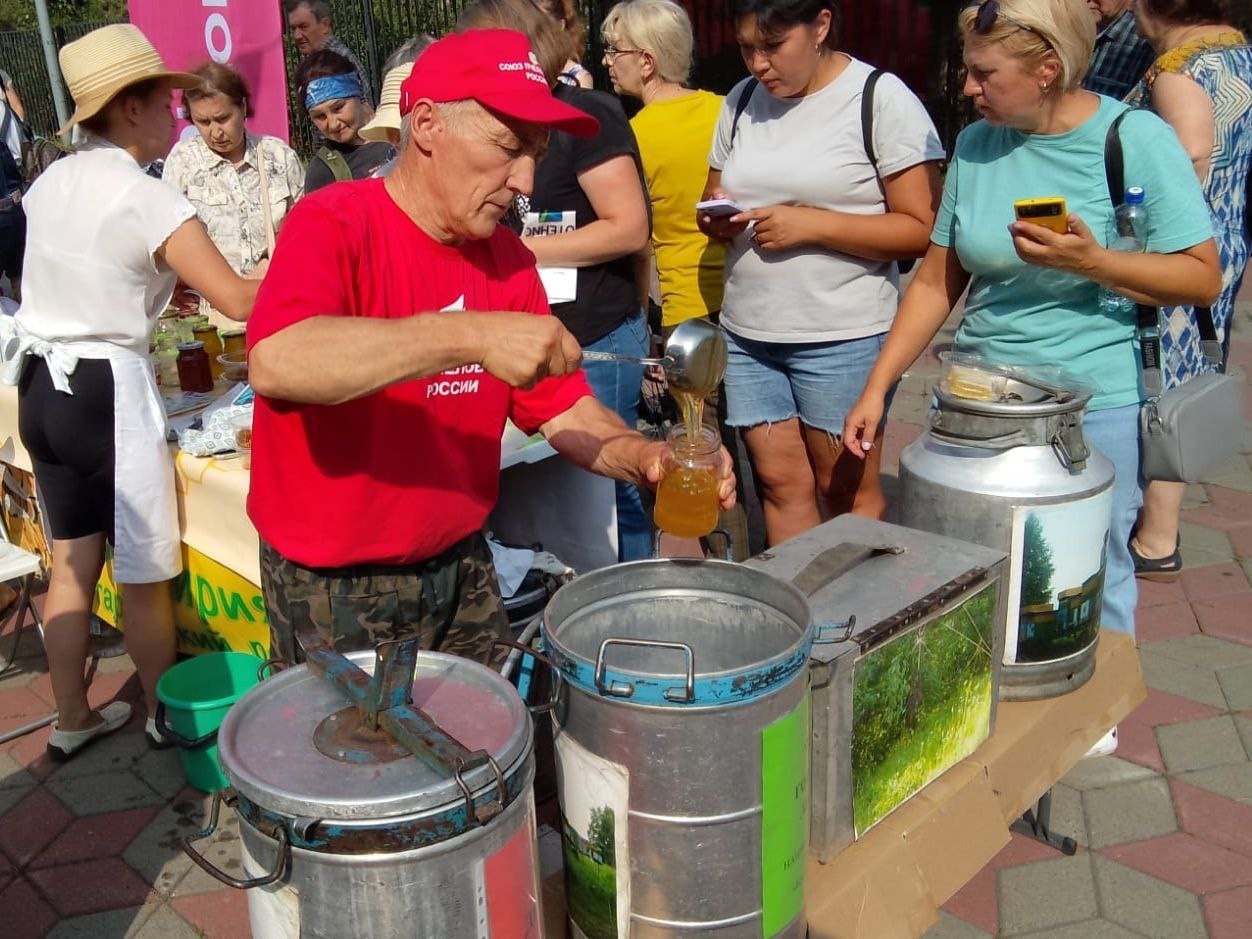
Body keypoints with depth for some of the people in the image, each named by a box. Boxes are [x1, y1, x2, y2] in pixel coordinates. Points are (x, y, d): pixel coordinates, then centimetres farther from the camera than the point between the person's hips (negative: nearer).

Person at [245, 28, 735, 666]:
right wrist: (474, 336, -40)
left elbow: (563, 410, 4)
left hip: (463, 569, 6)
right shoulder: (332, 226, -17)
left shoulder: (507, 259, 1)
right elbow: (275, 364, -35)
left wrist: (644, 458, -17)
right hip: (337, 587, -5)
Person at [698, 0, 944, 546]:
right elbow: (715, 199, 19)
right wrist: (716, 219, -5)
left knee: (847, 490, 5)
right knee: (780, 480, 7)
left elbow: (922, 229, -11)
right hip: (747, 334, 5)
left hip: (842, 337, -5)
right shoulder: (741, 100, 10)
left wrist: (811, 224, -18)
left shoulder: (881, 98, -6)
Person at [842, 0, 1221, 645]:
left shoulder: (1136, 139, -7)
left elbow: (1202, 278, -8)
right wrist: (877, 388, 6)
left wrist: (1092, 262, -22)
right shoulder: (976, 144, 6)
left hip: (1096, 404, -4)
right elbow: (936, 282, 10)